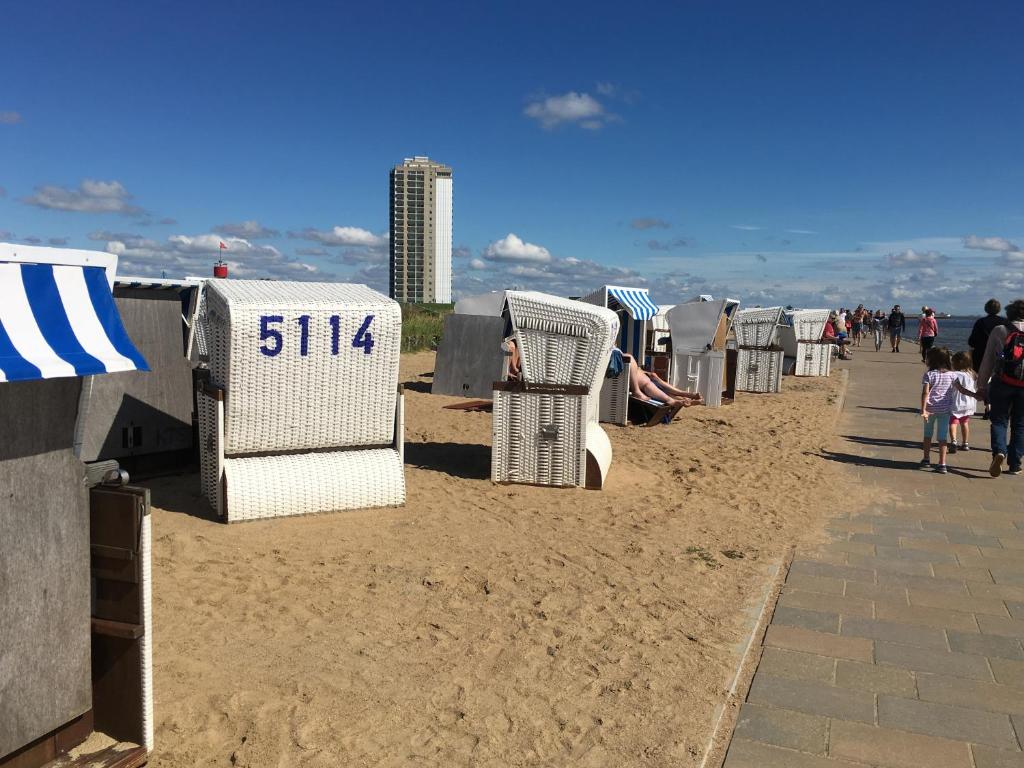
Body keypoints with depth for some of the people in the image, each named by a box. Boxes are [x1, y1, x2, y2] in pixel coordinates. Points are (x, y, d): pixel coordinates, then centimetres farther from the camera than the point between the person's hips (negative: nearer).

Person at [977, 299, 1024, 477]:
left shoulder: (999, 331, 3)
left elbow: (987, 361, 2)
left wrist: (982, 386, 7)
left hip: (1002, 383, -1)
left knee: (998, 421, 8)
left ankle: (999, 451, -17)